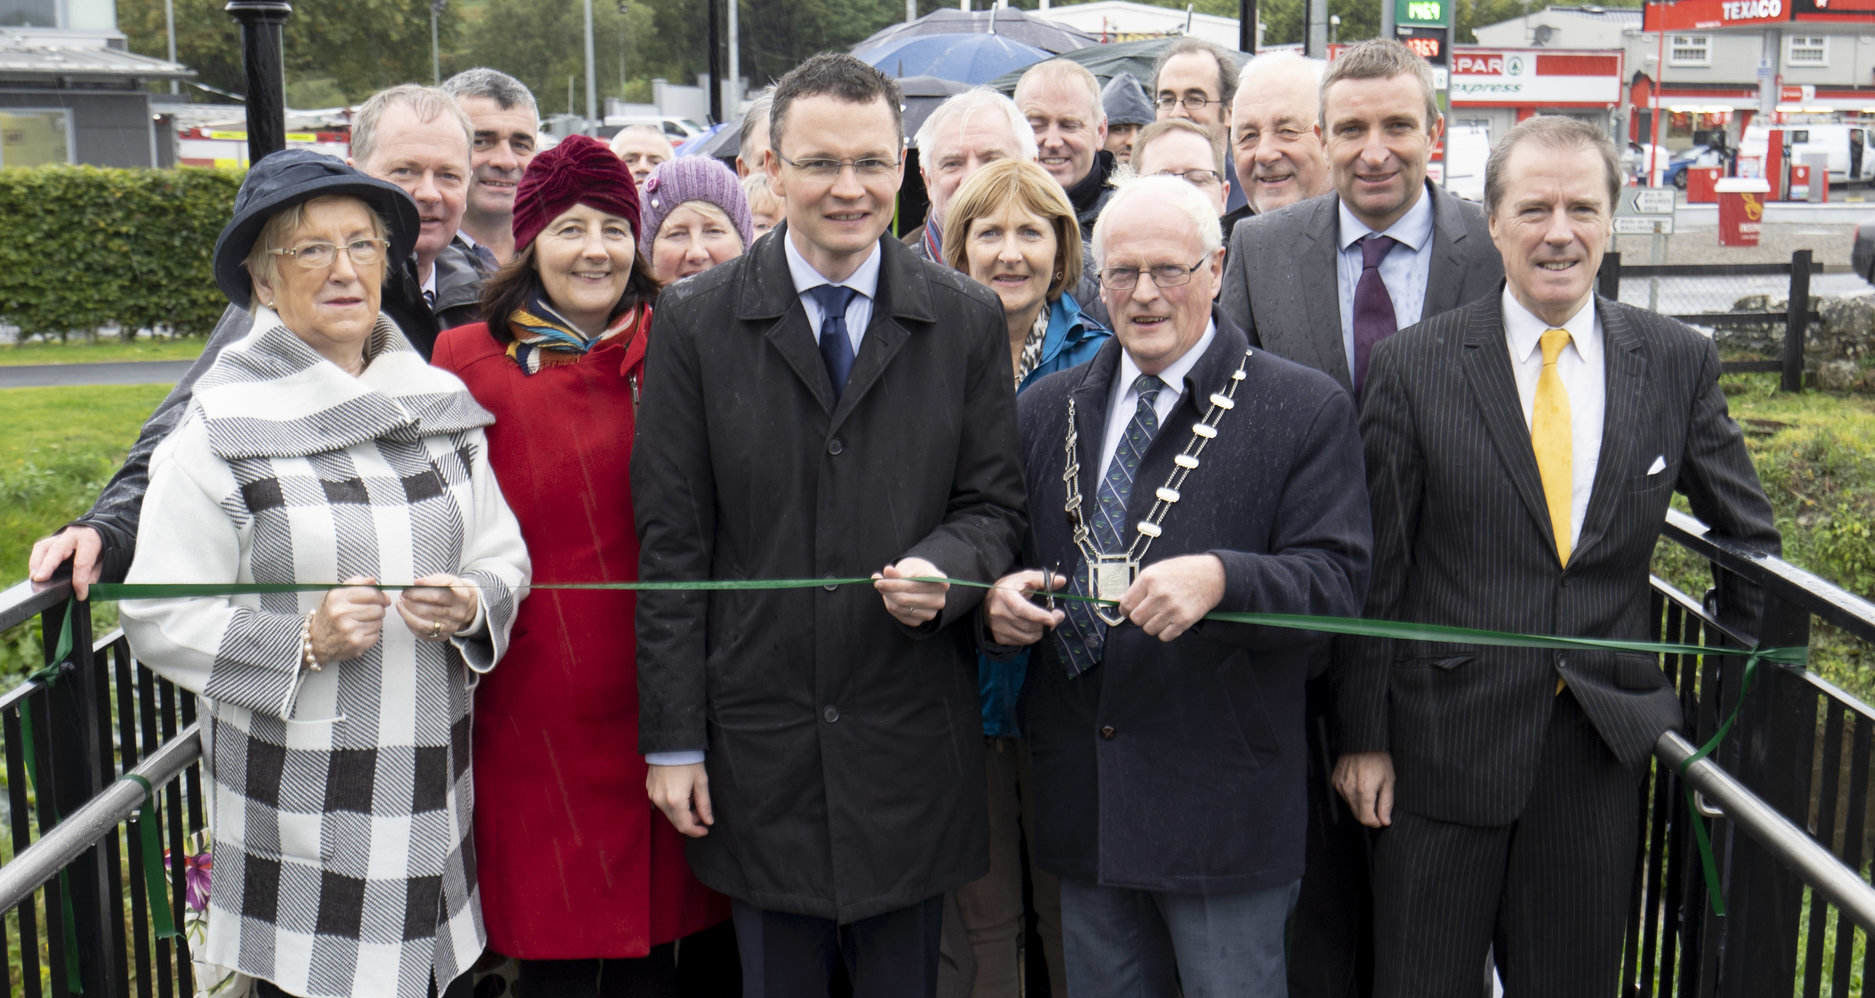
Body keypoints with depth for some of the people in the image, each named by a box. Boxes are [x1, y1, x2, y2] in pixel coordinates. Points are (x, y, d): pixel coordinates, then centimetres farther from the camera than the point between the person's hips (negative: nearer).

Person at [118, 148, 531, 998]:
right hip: (296, 794, -4)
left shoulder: (440, 403, 8)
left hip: (431, 784, 4)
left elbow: (505, 556, 14)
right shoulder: (222, 429, -6)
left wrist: (471, 605, -7)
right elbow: (158, 618, -7)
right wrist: (303, 640, -19)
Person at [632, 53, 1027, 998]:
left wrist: (941, 569, -18)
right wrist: (671, 738, -3)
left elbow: (994, 502, 6)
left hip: (913, 741, 1)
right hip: (757, 736, 0)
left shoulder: (968, 319, 2)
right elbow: (670, 540, -2)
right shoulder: (694, 320, -1)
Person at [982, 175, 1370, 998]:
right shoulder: (1048, 408, 11)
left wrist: (1220, 578, -28)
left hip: (1224, 800, -4)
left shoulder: (1306, 409, -3)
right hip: (1084, 799, 4)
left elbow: (1336, 581, -10)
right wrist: (999, 599, -8)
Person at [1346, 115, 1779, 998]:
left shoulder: (1679, 363, 2)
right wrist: (1362, 736, -3)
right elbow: (1375, 569, -4)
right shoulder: (1414, 366, -6)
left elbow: (1747, 534, 13)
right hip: (1442, 745, -2)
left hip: (1601, 747, 2)